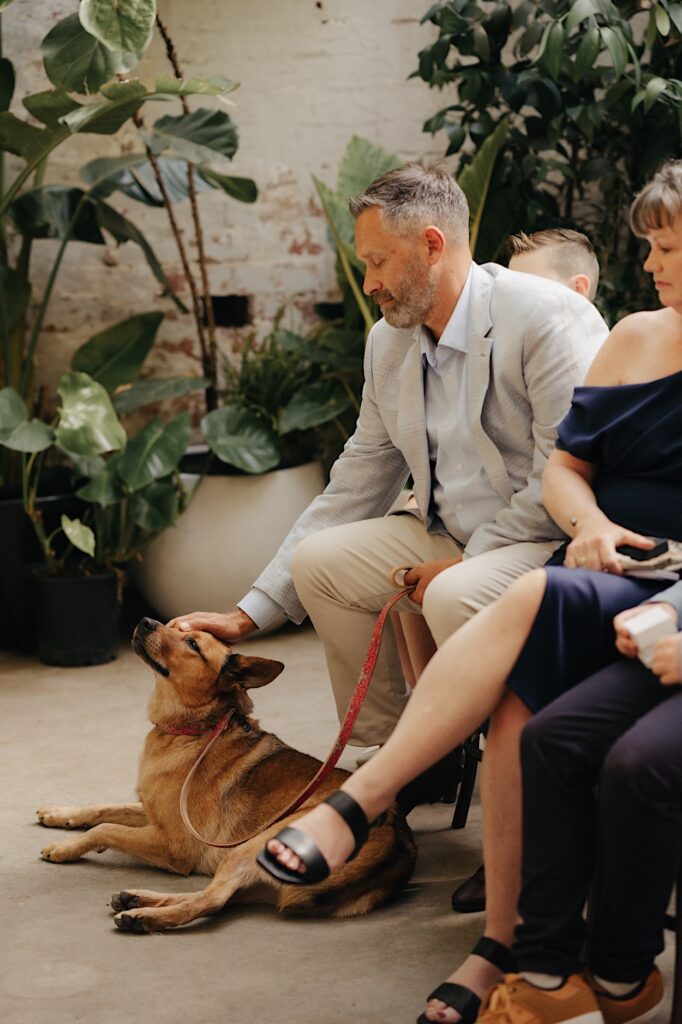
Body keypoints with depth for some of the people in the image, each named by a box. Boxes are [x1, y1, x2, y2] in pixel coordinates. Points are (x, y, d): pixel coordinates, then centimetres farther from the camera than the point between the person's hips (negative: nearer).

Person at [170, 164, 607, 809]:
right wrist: (248, 615, 7)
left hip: (556, 538, -8)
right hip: (453, 536, 8)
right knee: (319, 560, -3)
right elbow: (354, 490, 11)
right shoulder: (388, 344, 7)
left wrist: (468, 560, -17)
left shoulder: (546, 316, -17)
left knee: (458, 599, -34)